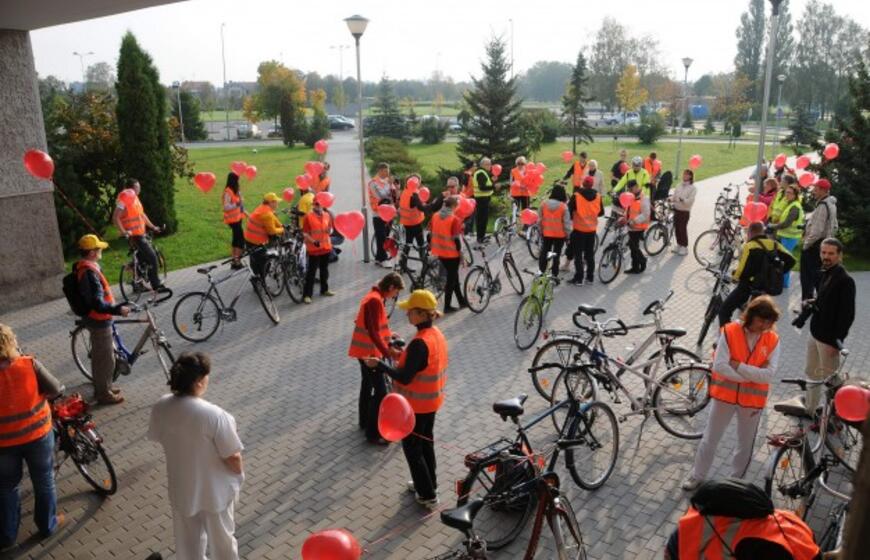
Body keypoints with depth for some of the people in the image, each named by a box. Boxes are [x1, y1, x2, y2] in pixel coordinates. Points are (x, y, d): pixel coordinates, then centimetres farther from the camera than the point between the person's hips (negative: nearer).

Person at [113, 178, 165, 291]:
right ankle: (156, 285, -3)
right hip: (134, 235, -10)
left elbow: (142, 214, 23)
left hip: (140, 234, 10)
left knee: (142, 259, 16)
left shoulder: (134, 198, 14)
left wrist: (152, 227, 23)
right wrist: (124, 232, -27)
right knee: (152, 257, -9)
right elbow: (115, 218, -20)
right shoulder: (125, 199, -15)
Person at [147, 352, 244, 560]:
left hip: (181, 486, 5)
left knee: (187, 538, 27)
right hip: (214, 489, -5)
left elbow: (157, 438, 4)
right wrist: (239, 472, -2)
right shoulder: (214, 415, -32)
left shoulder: (160, 407, -16)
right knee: (221, 538, 21)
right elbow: (233, 460, -23)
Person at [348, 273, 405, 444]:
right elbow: (373, 332, -28)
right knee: (380, 392, -5)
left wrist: (389, 335, 26)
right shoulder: (375, 300, -23)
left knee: (367, 385, 23)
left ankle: (364, 421, 38)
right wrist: (388, 352, -30)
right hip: (369, 351, -11)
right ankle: (372, 433, 2)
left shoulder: (373, 296, 9)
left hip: (365, 349, 11)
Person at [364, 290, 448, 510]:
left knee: (412, 448, 8)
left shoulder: (419, 343, -30)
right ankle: (429, 483, 39)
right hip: (431, 400, 9)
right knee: (426, 442, 23)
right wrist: (405, 354, 11)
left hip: (416, 404, -9)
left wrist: (379, 365, -19)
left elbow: (405, 378, -27)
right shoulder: (437, 334, -1)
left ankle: (428, 495, 17)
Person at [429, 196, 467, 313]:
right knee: (452, 278, 7)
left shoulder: (435, 216, 2)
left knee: (453, 276, 21)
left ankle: (461, 301, 31)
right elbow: (455, 238, -18)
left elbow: (431, 232, 8)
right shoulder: (455, 220, -18)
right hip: (452, 253, -7)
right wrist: (460, 252, -6)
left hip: (440, 252, 7)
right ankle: (447, 306, 12)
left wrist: (431, 246, 20)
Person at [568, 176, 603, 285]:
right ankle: (590, 277, 19)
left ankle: (578, 278, 3)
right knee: (590, 254, 14)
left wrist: (572, 218, 8)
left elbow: (570, 211, -12)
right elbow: (601, 212, 7)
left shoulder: (576, 196, -14)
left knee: (578, 255, 3)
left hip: (578, 229, -4)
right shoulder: (598, 196, -2)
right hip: (592, 229, 4)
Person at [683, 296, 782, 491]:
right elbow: (719, 366, -20)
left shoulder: (773, 340, -8)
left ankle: (736, 481, 37)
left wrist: (738, 366, -22)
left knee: (745, 444, 17)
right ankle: (697, 476, 29)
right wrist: (752, 376, -18)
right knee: (709, 439, 13)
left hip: (752, 399, 1)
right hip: (724, 394, -1)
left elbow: (768, 374, -17)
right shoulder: (730, 331, -14)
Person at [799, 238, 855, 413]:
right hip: (815, 333, 9)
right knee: (811, 373, 18)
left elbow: (848, 315, -20)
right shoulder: (824, 274, 8)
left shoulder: (845, 280, -18)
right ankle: (810, 408, 32)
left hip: (829, 339, -9)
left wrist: (836, 342, -20)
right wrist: (813, 303, 4)